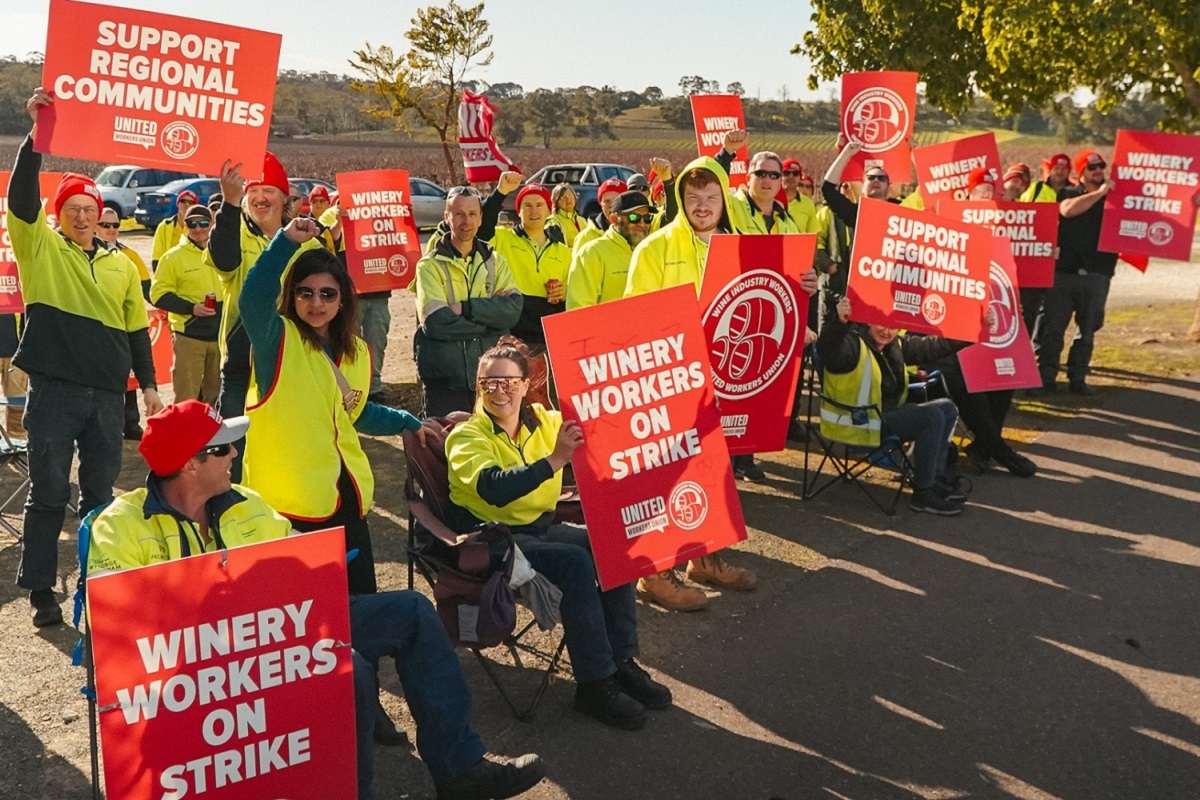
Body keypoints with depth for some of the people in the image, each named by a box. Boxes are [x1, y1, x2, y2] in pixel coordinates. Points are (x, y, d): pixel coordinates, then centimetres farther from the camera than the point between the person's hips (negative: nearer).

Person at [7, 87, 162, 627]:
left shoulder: (120, 263, 13)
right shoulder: (40, 248, 3)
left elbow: (136, 328, 16)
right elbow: (21, 197, -14)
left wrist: (148, 384, 13)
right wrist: (38, 134, -21)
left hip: (107, 395, 3)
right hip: (54, 390, -3)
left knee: (100, 496, 10)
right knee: (48, 493, 2)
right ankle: (40, 590, 13)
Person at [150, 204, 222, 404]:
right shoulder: (174, 256, -2)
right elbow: (159, 294, -5)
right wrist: (191, 307, -17)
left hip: (220, 335, 4)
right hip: (188, 336, -4)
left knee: (216, 394, 13)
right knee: (187, 398, -3)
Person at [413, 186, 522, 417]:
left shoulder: (495, 261, 9)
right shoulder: (430, 265, -2)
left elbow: (514, 308, -8)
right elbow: (435, 322, -16)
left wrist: (465, 308, -17)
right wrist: (491, 321, -11)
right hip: (444, 382, -3)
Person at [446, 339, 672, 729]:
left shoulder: (546, 421, 5)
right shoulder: (465, 438, -12)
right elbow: (494, 489, -31)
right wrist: (554, 460, -41)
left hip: (541, 527, 6)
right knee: (575, 562, -28)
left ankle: (622, 661, -6)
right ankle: (594, 683, -17)